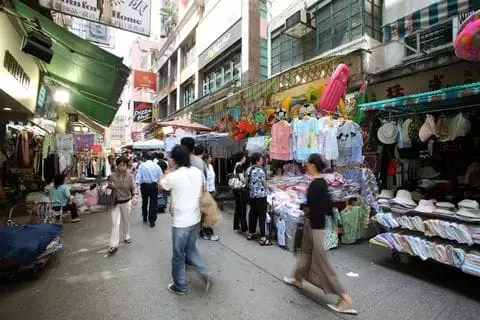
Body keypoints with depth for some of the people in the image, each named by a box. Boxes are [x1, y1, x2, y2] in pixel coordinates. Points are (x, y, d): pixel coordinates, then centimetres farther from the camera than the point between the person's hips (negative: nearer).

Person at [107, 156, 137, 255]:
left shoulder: (130, 176, -11)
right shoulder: (112, 176, -6)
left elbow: (133, 189, -9)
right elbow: (109, 187, 9)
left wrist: (134, 197, -26)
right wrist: (110, 186, -14)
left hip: (126, 202, 0)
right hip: (114, 203, 1)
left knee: (126, 221, 17)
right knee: (115, 223, -2)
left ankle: (127, 237, 41)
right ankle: (114, 245, 6)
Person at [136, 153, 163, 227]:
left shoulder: (142, 165, -1)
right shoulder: (156, 165, 1)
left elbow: (138, 176, -8)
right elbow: (161, 177, 0)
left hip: (144, 185, 1)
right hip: (154, 185, -1)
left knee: (144, 202, 20)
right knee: (153, 204, 4)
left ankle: (145, 218, 36)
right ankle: (152, 221, 5)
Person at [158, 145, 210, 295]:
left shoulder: (173, 176, -18)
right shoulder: (198, 172, -2)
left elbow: (159, 185, 2)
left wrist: (169, 169, 3)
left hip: (180, 222, -5)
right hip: (195, 219, 6)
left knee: (178, 255, 13)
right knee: (191, 249, 25)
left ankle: (180, 286, 29)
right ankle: (203, 273, 17)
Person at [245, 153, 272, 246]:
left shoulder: (248, 169, 5)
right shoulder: (260, 170, -17)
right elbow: (265, 185, -9)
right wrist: (267, 188, 11)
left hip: (251, 195, 8)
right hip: (261, 195, -8)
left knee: (252, 213, 16)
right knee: (262, 215, -3)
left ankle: (250, 233, 27)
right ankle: (263, 238, 0)